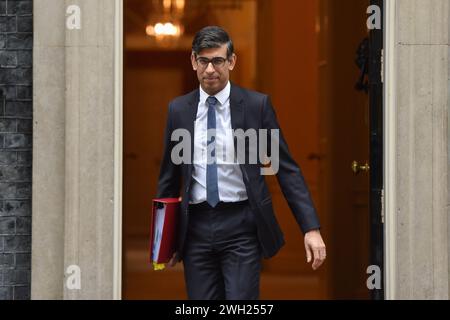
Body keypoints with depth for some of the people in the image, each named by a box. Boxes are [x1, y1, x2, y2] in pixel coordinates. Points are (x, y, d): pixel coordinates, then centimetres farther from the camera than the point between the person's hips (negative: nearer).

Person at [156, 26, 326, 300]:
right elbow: (170, 174, 14)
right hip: (196, 227, 3)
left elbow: (287, 169, -2)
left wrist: (311, 228, -10)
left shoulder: (257, 105, -1)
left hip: (241, 226, -3)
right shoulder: (179, 109, 7)